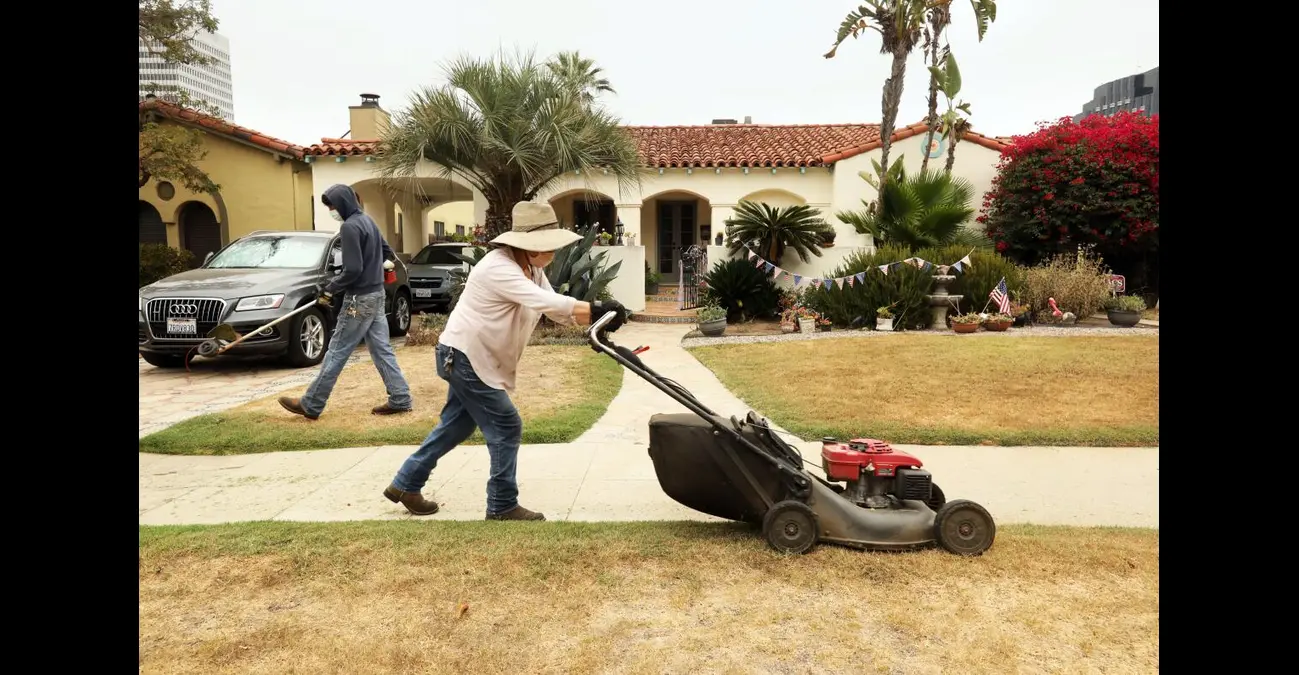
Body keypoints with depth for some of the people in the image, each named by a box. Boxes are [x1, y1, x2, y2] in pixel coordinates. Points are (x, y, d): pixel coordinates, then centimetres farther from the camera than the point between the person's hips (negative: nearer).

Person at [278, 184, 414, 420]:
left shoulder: (350, 227, -18)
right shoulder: (368, 221, 11)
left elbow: (353, 270, -22)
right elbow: (385, 252, 21)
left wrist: (329, 289, -11)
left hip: (360, 299, -9)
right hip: (376, 294, 9)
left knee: (336, 353, -2)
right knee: (382, 350, 10)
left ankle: (311, 405, 7)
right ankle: (400, 399, 9)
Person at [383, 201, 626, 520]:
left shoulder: (532, 269, 5)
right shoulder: (499, 267, -26)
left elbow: (556, 310, 0)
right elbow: (545, 302, -36)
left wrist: (598, 315, -17)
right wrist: (596, 309, -39)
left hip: (470, 358, 10)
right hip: (464, 356, -10)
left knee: (456, 425, 20)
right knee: (506, 427, -6)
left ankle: (405, 484, 33)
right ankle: (503, 506, 7)